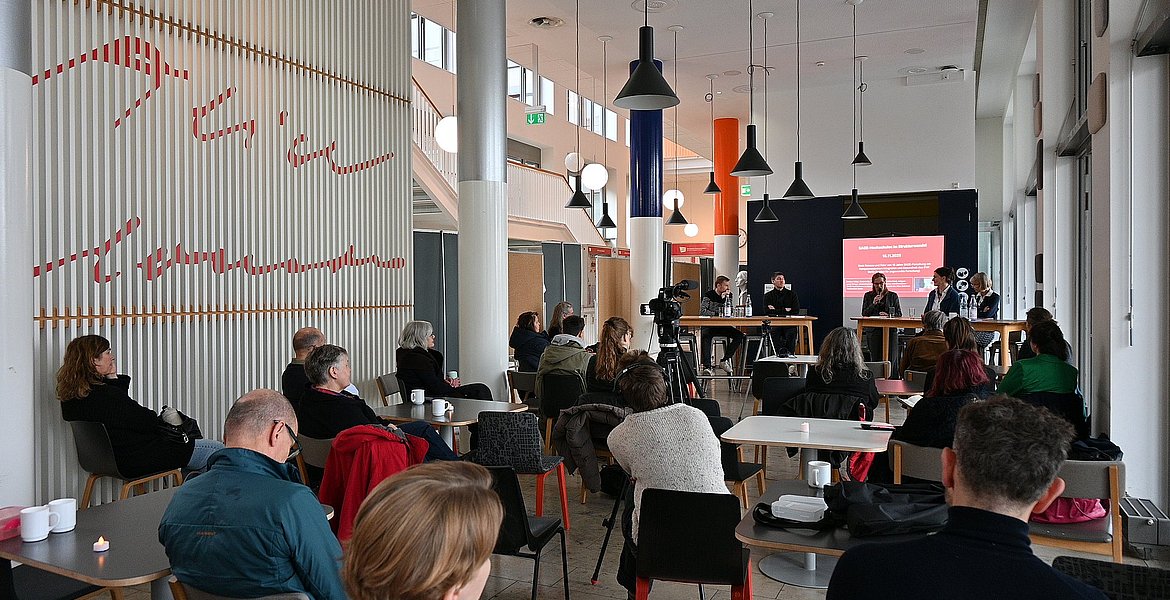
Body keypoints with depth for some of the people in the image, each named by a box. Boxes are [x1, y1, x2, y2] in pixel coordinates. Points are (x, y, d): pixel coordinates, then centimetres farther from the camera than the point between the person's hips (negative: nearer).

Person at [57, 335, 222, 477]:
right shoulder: (106, 395, -30)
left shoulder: (70, 397, 1)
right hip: (139, 460, -11)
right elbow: (148, 423, -20)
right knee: (219, 451, -2)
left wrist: (113, 379, -2)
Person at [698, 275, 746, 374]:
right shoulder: (709, 295, -3)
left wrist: (725, 298, -10)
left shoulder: (728, 295, 10)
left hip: (723, 326, 5)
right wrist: (717, 314, -16)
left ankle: (725, 361, -14)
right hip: (709, 326, -5)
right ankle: (706, 366, -39)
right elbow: (702, 311, -13)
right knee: (706, 336, -37)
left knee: (740, 335, -18)